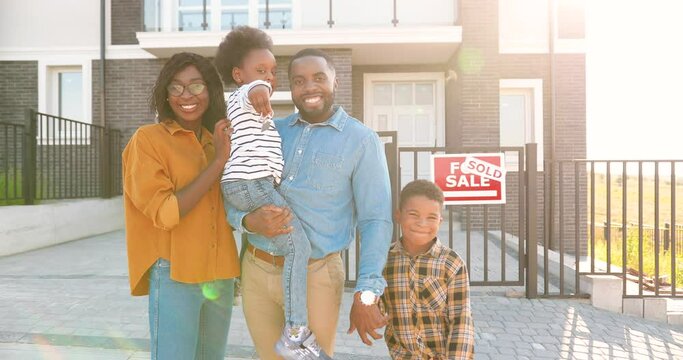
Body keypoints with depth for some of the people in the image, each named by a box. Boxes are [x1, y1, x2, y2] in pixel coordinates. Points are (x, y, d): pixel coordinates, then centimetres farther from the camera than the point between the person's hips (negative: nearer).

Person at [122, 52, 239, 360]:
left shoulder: (218, 141, 10)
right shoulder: (147, 139, -7)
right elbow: (165, 213, -16)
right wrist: (217, 161, -16)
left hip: (219, 275, 6)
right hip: (174, 275, -6)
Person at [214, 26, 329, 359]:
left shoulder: (251, 105, 28)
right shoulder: (245, 96, -3)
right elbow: (254, 87, -27)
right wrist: (258, 90, -38)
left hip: (243, 186, 11)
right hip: (253, 184, -11)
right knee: (298, 246, -15)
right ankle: (296, 331, -17)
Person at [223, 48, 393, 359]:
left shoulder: (362, 140, -5)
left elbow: (375, 221, -8)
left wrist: (366, 296, -15)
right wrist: (249, 221, -15)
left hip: (314, 275, -4)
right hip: (255, 270, 4)